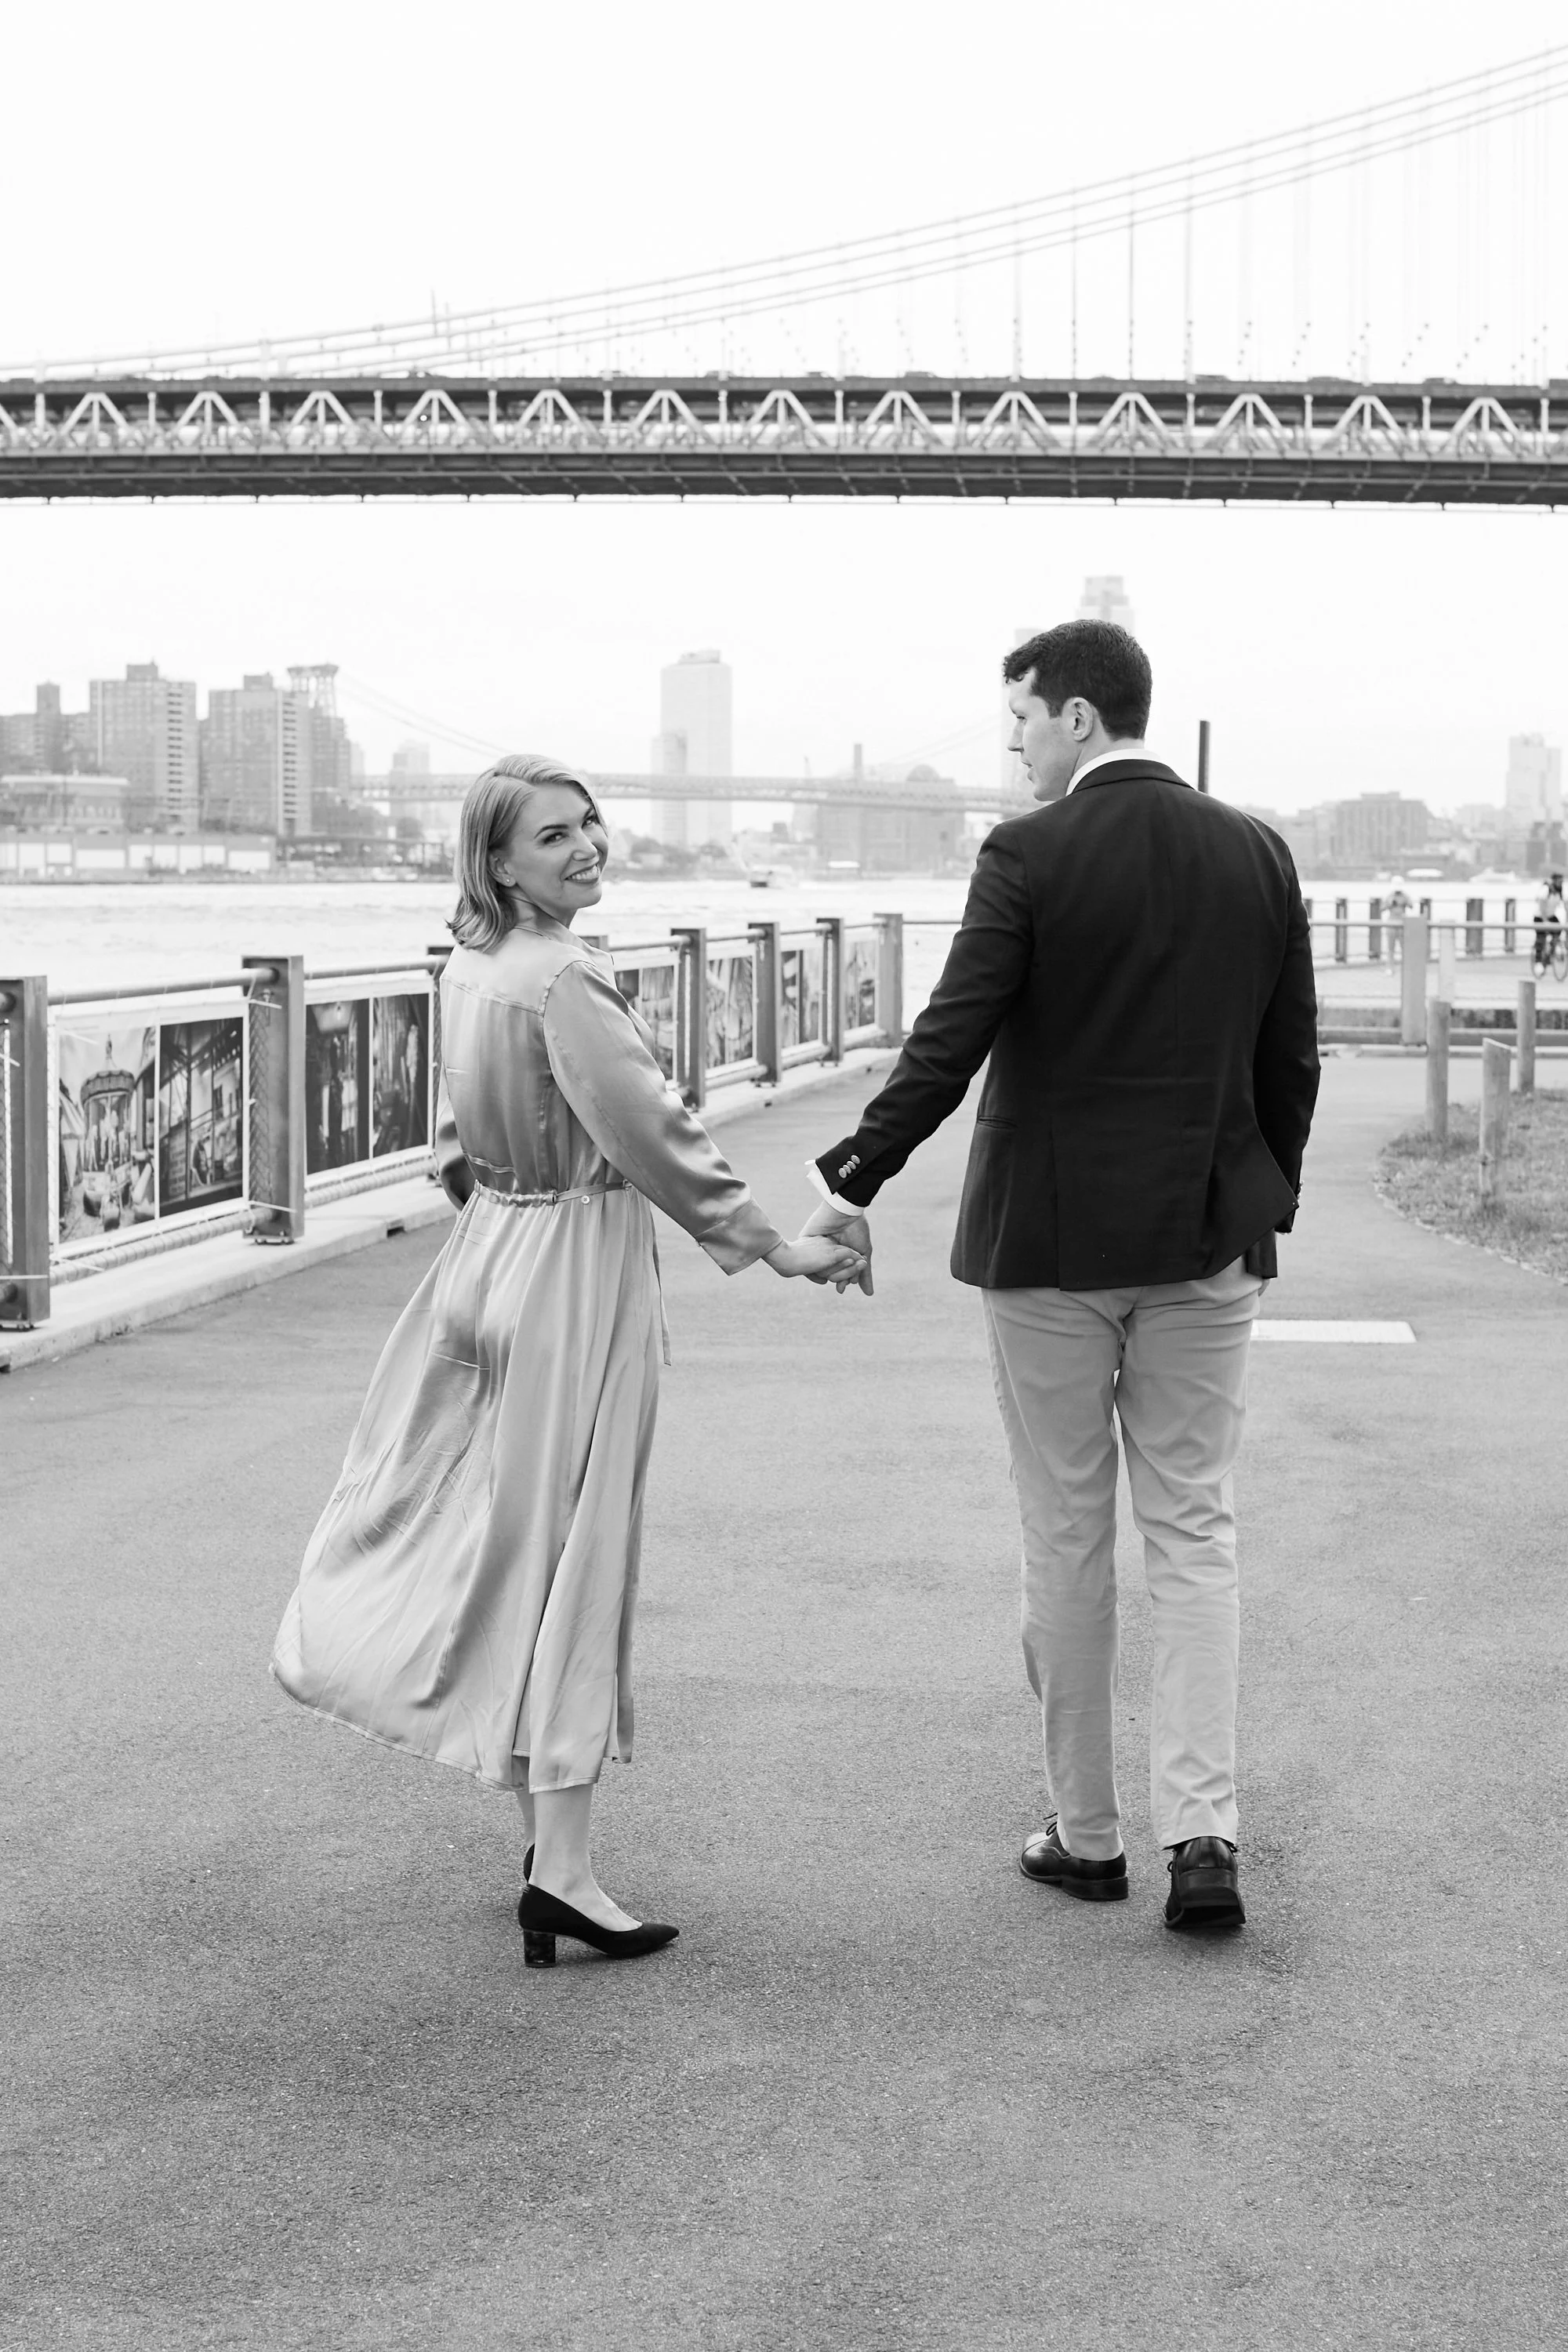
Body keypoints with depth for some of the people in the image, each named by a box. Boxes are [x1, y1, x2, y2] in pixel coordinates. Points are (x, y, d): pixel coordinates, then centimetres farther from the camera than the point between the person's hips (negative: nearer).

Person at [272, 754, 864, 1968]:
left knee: (464, 1512, 17)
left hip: (487, 1251, 9)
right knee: (568, 1552, -4)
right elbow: (655, 1135, -21)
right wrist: (777, 1245, -15)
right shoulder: (564, 982, -20)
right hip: (578, 1273, -9)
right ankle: (561, 1870, 1)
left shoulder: (468, 967, 7)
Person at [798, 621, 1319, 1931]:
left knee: (1067, 1542, 8)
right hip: (1208, 1243, 3)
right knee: (1193, 1533, 8)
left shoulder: (1029, 855, -10)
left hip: (1050, 1242, -3)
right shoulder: (1257, 855, 3)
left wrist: (853, 1186, -7)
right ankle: (1202, 1832, -3)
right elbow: (1292, 1060, 7)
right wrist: (1265, 1207, 18)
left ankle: (1087, 1835, 17)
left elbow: (952, 1043, -15)